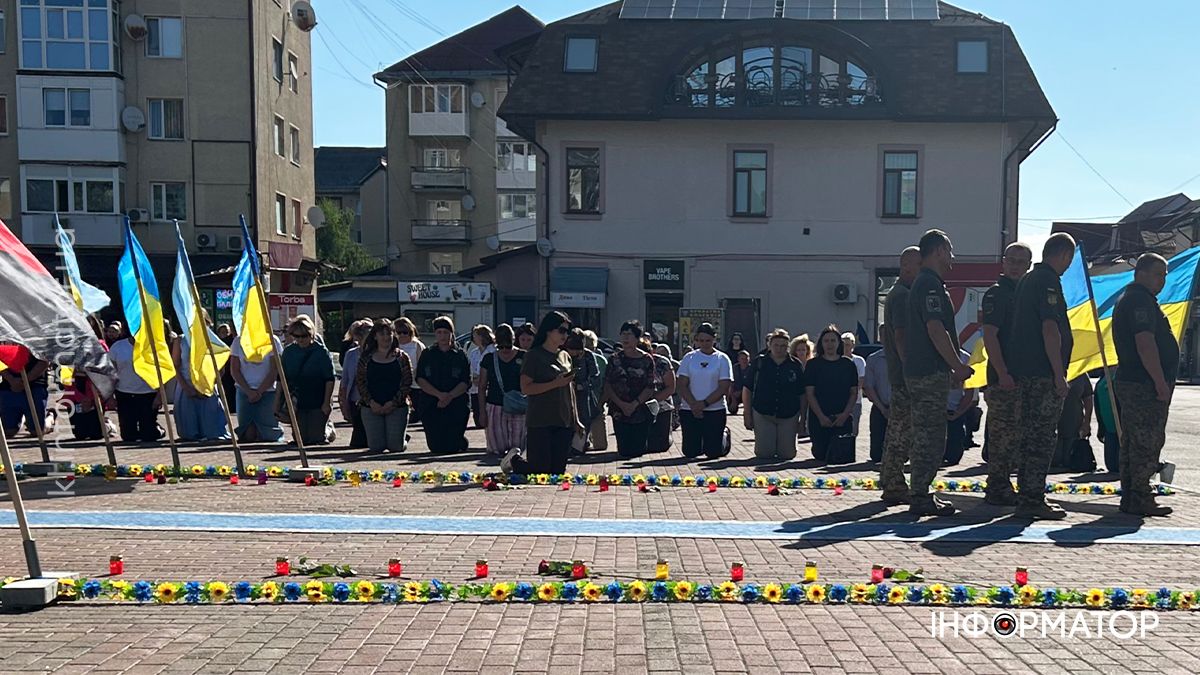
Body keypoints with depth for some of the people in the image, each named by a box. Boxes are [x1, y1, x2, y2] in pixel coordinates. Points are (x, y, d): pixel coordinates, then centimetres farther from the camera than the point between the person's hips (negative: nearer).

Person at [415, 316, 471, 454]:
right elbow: (420, 379, 0)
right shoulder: (427, 355, 10)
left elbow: (466, 382, -2)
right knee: (436, 447, -4)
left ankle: (461, 443, 28)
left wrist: (450, 396, -18)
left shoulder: (460, 355, 6)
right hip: (431, 405, 2)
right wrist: (439, 394, -14)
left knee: (452, 447, -8)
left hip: (457, 405, -1)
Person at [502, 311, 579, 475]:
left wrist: (575, 420, 14)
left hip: (564, 422, 6)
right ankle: (514, 459, 25)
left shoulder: (565, 357, 13)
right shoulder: (534, 356, -6)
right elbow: (525, 388, -13)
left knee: (558, 471, 5)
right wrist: (555, 383, -19)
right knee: (540, 472, -4)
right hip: (540, 422, -6)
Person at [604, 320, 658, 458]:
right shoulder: (615, 359, 4)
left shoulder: (646, 360, 0)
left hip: (642, 412, -1)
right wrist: (621, 404, -11)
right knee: (623, 450, 0)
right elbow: (607, 386, 1)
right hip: (619, 413, 1)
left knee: (639, 449, 0)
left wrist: (634, 404, -15)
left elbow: (650, 387, -4)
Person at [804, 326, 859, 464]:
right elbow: (809, 393, -3)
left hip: (843, 419, 1)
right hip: (819, 419, -1)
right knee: (821, 455, -3)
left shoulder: (848, 364, 8)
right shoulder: (813, 364, 2)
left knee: (842, 457, -8)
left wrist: (845, 414, -7)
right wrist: (821, 416, -12)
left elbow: (854, 393, 6)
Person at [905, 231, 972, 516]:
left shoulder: (924, 283, 20)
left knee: (926, 437, 13)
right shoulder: (930, 284, -12)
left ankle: (920, 494, 18)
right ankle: (920, 498, -3)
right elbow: (935, 329, -21)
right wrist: (958, 365, -15)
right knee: (931, 438, -7)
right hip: (929, 373, -11)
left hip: (920, 371, 11)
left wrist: (951, 367, 24)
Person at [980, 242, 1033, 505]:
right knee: (1002, 434, -6)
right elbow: (989, 336, -16)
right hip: (1003, 377, -9)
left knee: (1014, 435, 13)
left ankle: (1002, 486, 22)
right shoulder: (997, 293, -8)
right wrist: (1002, 373, -22)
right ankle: (997, 489, 1)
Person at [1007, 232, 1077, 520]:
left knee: (1032, 434, 14)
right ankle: (1033, 500, -2)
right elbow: (1049, 329, -19)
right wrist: (1059, 374, -18)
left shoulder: (1028, 279, 18)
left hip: (1024, 369, 10)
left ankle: (1029, 497, 20)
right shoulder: (1048, 281, -12)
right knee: (1042, 437, -5)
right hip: (1043, 372, -10)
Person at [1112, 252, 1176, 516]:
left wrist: (1160, 382, 24)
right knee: (1147, 443, -6)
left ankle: (1131, 497, 19)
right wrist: (1161, 383, -21)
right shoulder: (1140, 300, -13)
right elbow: (1146, 345, -22)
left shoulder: (1129, 299, 21)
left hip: (1130, 382, 11)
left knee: (1133, 443, 13)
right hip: (1145, 385, -11)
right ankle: (1140, 500, -2)